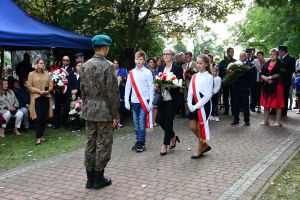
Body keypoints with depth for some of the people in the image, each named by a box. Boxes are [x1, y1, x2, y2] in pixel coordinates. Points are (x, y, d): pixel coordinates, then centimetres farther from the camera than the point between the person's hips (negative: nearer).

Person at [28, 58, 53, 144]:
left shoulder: (47, 74, 9)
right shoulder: (31, 74, 1)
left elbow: (51, 86, 9)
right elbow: (29, 86, -3)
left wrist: (47, 91, -11)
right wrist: (39, 91, -13)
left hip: (46, 98, 3)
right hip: (36, 98, -3)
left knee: (44, 117, 5)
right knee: (39, 117, -10)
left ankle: (41, 135, 18)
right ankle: (38, 137, -7)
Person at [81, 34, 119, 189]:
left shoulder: (85, 65, 6)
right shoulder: (108, 66, -14)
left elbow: (82, 89, 10)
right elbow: (112, 92, -15)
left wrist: (85, 106, 19)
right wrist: (116, 115, -9)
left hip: (88, 109, 7)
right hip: (104, 110, -6)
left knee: (90, 143, 12)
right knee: (103, 144, 4)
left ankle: (90, 178, 19)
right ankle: (98, 178, 12)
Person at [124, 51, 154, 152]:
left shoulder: (147, 72, -3)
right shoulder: (131, 73, 7)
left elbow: (151, 87, -4)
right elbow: (127, 87, 9)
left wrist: (150, 102, -9)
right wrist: (126, 101, 3)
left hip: (144, 101, -4)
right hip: (134, 101, 4)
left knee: (142, 123, -4)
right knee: (136, 123, 10)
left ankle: (141, 143, 4)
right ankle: (138, 141, 21)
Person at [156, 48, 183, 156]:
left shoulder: (177, 68, -4)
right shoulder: (161, 68, 12)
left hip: (172, 98, -5)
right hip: (163, 98, 6)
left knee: (168, 121, -3)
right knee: (160, 119, 3)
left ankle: (165, 145, 8)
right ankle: (173, 136, 27)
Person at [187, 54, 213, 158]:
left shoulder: (209, 77, -8)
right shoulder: (194, 76, 10)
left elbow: (208, 95, -14)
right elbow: (190, 91, 7)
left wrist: (197, 106, -17)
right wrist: (190, 104, -8)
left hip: (204, 104, -6)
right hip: (194, 104, 6)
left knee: (201, 126, 1)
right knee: (192, 127, 7)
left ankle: (200, 149, 16)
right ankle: (204, 145, 26)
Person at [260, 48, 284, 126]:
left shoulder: (280, 63, -1)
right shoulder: (266, 64, 12)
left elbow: (279, 74, -13)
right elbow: (261, 74, 6)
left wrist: (270, 77, -17)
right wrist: (265, 78, -13)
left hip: (276, 86, -4)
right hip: (266, 86, 4)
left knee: (277, 103, -1)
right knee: (266, 103, 5)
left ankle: (278, 121, 5)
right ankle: (265, 120, 10)